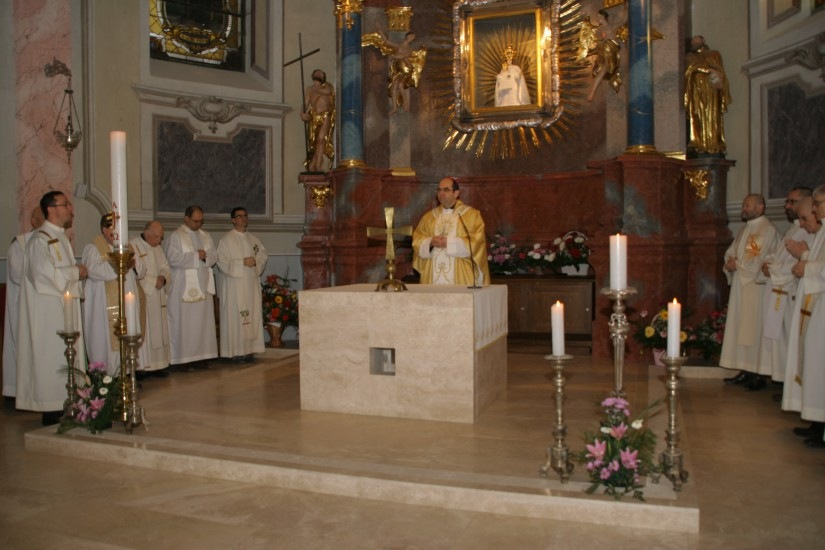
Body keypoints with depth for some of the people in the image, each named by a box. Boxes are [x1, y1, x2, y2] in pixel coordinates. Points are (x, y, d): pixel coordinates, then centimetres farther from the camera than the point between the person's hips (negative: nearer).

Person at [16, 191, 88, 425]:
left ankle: (63, 406, 18)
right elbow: (45, 274, -24)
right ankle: (51, 413, 5)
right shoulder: (40, 240, -15)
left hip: (65, 308, 9)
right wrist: (76, 271, -13)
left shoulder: (61, 237, 15)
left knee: (66, 356, 11)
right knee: (51, 358, -3)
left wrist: (78, 272, 3)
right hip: (48, 311, -9)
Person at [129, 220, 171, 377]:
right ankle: (142, 367, -4)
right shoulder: (133, 246, -10)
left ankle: (157, 365, 13)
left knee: (159, 331, 7)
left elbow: (165, 267, 13)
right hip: (141, 296, -7)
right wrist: (155, 280, -14)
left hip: (158, 296, 7)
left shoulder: (158, 247, 15)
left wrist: (163, 278, -8)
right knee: (143, 332, -8)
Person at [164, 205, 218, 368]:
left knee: (204, 321, 6)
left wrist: (205, 256, -11)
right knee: (185, 323, -4)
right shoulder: (176, 236, -4)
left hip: (203, 286, 6)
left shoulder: (205, 236, 15)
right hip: (184, 288, -6)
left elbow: (214, 256, 11)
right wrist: (196, 255, -13)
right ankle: (185, 358, 1)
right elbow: (173, 258, -15)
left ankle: (202, 355, 12)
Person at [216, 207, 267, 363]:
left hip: (251, 283, 6)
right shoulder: (227, 239, -2)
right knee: (235, 316, -6)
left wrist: (256, 262, -6)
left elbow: (263, 255, 14)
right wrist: (242, 263, -16)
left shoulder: (253, 239, 14)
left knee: (252, 315, 3)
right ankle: (236, 352, -2)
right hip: (234, 285, -5)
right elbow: (222, 262, -9)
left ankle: (249, 349, 9)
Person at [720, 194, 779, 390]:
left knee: (754, 329, -6)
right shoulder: (745, 229, 18)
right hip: (740, 285, 8)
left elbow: (759, 260, -18)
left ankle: (758, 374, 1)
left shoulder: (768, 229, -10)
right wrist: (730, 262, -3)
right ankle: (746, 371, 15)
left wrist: (737, 265, -8)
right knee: (741, 328, 8)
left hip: (756, 286, -8)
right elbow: (731, 252, 18)